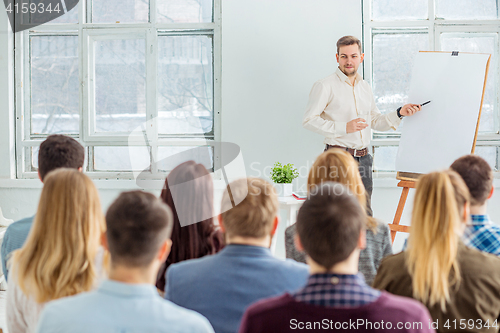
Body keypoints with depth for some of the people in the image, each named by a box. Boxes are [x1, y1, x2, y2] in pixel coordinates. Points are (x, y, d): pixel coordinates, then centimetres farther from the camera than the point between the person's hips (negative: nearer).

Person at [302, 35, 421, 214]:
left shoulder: (365, 87, 17)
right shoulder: (324, 86, -4)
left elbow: (375, 121, 23)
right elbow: (309, 120, -11)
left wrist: (399, 113, 7)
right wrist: (344, 127, -19)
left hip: (363, 158, 7)